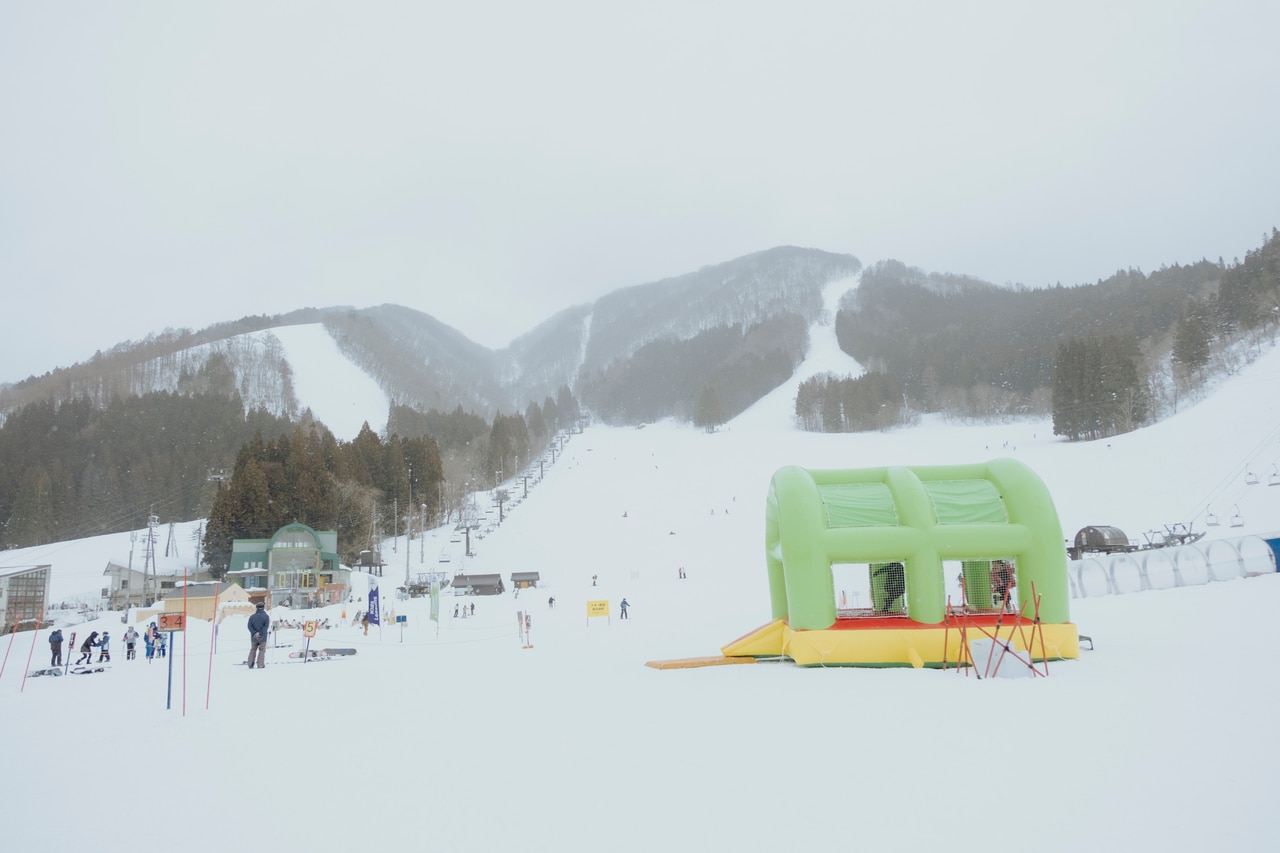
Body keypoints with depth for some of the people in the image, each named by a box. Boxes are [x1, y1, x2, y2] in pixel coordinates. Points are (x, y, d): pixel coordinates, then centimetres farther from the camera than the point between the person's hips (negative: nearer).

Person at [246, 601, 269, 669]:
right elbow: (266, 626, -14)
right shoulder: (266, 616, -3)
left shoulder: (252, 617, 5)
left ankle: (250, 664, 11)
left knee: (253, 650, 15)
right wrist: (260, 633, -15)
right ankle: (260, 664, -2)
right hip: (262, 637, -3)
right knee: (262, 650, 5)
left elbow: (249, 626, -5)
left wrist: (255, 633, -12)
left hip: (254, 637, 3)